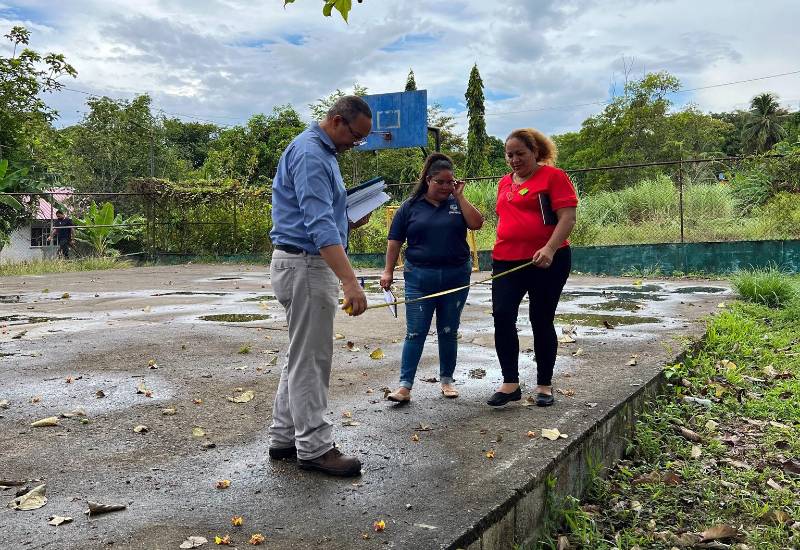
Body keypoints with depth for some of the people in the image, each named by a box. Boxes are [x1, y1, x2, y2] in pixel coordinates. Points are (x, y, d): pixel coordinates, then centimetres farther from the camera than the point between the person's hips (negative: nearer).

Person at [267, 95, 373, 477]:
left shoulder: (323, 152, 16)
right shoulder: (310, 154, -17)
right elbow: (320, 224, -29)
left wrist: (349, 221, 6)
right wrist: (350, 281, -36)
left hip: (310, 263, 11)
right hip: (305, 265, -11)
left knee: (303, 356, 14)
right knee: (311, 359, -3)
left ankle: (284, 437, 23)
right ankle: (314, 448, 7)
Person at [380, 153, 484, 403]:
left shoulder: (457, 203, 7)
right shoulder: (410, 207, 3)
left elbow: (477, 223, -9)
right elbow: (395, 241, 4)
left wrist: (459, 196, -8)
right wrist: (388, 271, -1)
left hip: (456, 277, 1)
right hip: (419, 277, -1)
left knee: (448, 332, 11)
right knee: (415, 333, -2)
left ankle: (447, 380, 24)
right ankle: (405, 386, 1)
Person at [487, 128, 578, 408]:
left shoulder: (553, 176, -4)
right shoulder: (504, 182, 16)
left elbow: (568, 218, -12)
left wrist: (549, 249, -25)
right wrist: (498, 253, 20)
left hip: (547, 261, -5)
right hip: (506, 262, 5)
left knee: (541, 321, 4)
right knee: (502, 317, -7)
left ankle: (544, 385, 18)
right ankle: (510, 383, 2)